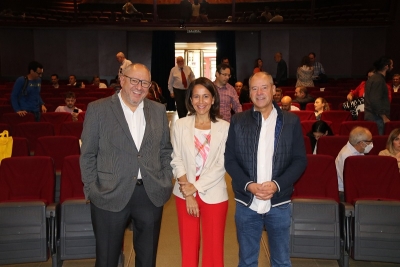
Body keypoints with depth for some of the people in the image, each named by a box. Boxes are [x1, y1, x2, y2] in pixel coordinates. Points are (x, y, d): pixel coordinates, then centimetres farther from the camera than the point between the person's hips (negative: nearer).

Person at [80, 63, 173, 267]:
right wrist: (91, 190, -6)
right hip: (110, 195, -3)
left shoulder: (158, 111, 6)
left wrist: (166, 182, 3)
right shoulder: (97, 109, -4)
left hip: (151, 194, 3)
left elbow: (166, 150, 12)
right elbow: (87, 155, -2)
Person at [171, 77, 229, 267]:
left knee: (213, 248, 7)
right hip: (185, 194, 1)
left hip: (213, 195, -1)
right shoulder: (181, 125, 1)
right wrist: (188, 193, -11)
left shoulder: (224, 128, -4)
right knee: (188, 246, 11)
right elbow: (176, 160, -2)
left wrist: (196, 186, -14)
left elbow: (222, 165, -7)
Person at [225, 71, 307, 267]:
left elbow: (300, 160, -2)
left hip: (279, 203, 0)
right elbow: (229, 159, 0)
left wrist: (276, 185, -15)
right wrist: (249, 185, -14)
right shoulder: (238, 121, 2)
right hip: (246, 202, 1)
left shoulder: (291, 121, 1)